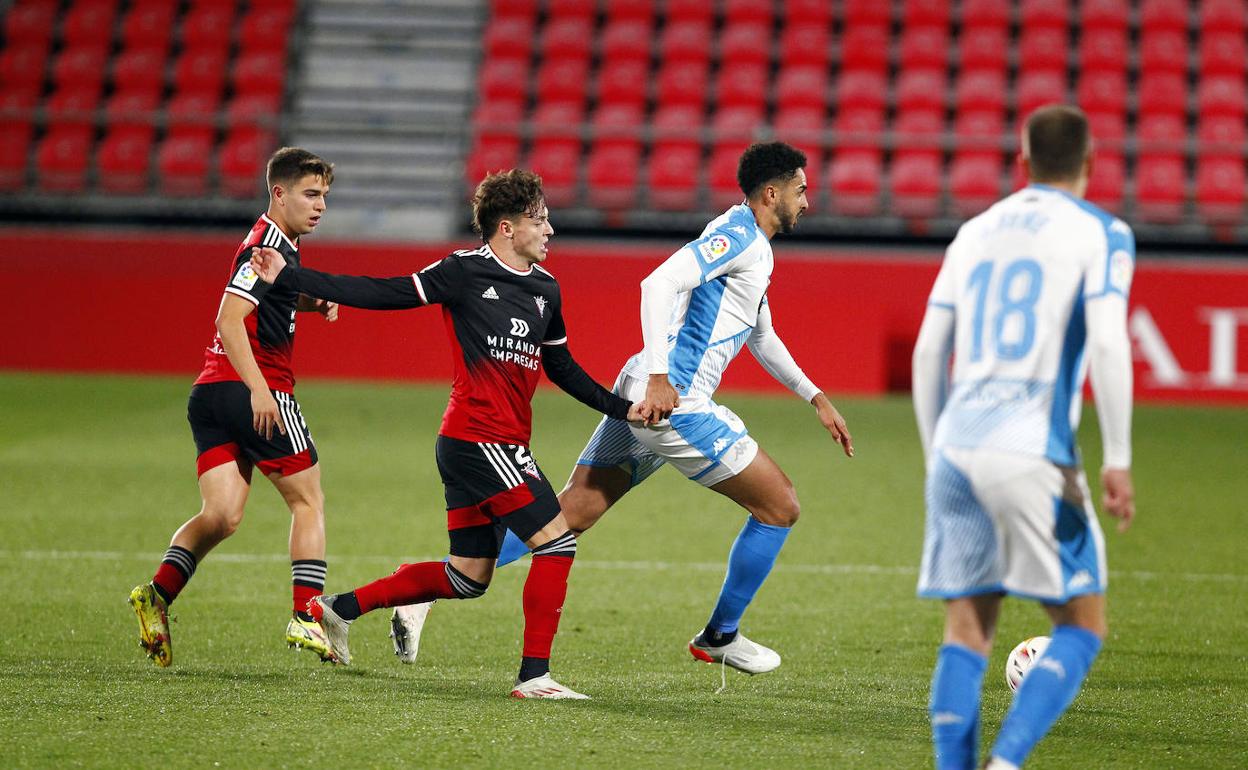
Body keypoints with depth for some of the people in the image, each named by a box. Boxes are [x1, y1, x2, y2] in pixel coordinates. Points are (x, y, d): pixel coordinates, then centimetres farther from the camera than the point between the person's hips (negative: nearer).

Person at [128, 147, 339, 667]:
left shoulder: (279, 244, 19)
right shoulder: (268, 245, -11)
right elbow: (229, 318, -21)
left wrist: (311, 302, 15)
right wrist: (259, 389, -29)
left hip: (211, 391, 9)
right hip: (251, 390, -9)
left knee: (222, 516, 1)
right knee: (308, 501, 3)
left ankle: (157, 594, -15)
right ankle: (306, 618, -1)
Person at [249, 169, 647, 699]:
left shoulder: (546, 289, 14)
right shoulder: (466, 273, -9)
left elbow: (560, 367, 25)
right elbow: (383, 295, -7)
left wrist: (621, 409, 20)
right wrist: (289, 278, -11)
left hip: (502, 444, 9)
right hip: (480, 440, -9)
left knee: (467, 578, 13)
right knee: (557, 540, -12)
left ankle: (341, 607, 24)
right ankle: (534, 675, -8)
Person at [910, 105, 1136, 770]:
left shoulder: (976, 232, 17)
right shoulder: (1101, 234, 2)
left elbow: (927, 352, 15)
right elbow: (1107, 342, -13)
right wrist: (1117, 460, -12)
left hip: (957, 448, 5)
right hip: (1032, 453, -5)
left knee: (966, 631, 9)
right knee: (1081, 625, 5)